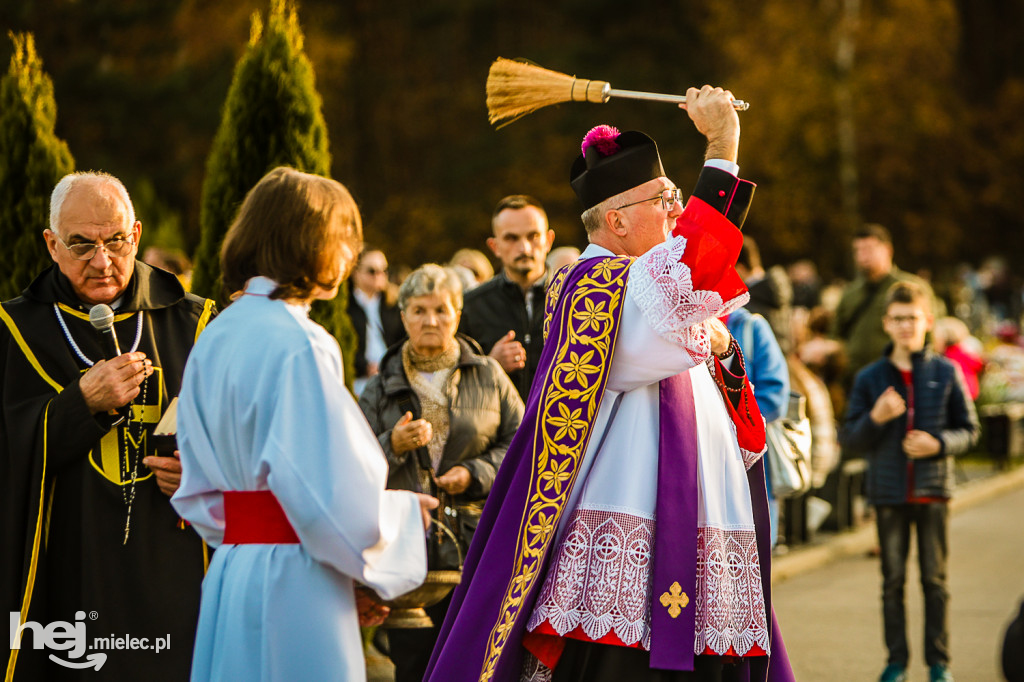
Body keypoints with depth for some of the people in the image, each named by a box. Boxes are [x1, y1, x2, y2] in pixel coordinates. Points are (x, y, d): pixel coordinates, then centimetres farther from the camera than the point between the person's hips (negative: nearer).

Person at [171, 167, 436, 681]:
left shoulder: (214, 339, 11)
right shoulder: (300, 345, -15)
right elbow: (334, 496, -17)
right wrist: (407, 513, 1)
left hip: (230, 578, 9)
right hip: (293, 583, -8)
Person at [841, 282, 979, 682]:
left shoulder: (945, 373, 1)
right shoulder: (870, 378, 2)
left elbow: (968, 430, 4)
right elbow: (850, 438, 2)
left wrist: (938, 442, -14)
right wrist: (875, 417, -16)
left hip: (933, 489, -1)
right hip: (888, 491, 1)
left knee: (935, 579, 5)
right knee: (893, 580, 6)